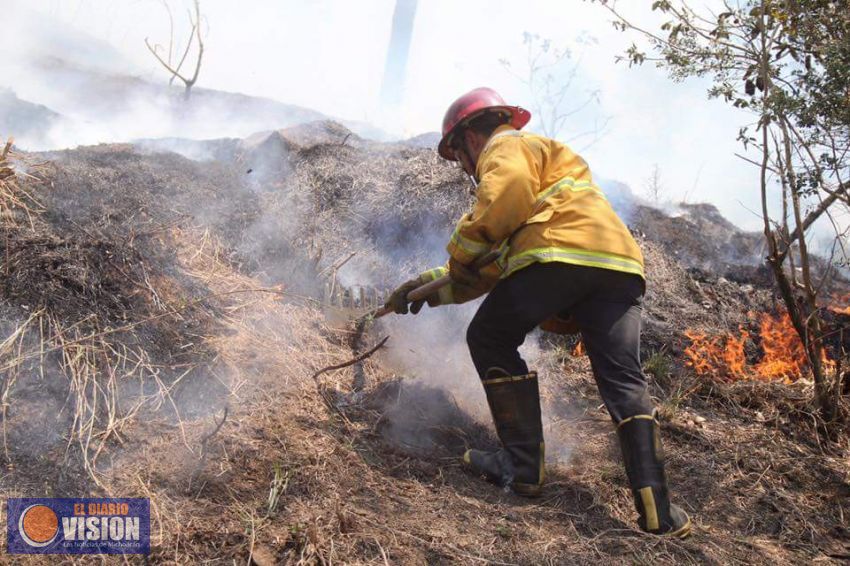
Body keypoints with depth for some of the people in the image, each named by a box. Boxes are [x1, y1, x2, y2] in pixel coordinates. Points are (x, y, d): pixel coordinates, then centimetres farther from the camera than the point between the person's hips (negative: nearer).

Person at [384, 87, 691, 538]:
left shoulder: (506, 146, 16)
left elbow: (507, 195, -11)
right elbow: (497, 265, 39)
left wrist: (463, 248, 1)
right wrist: (434, 284, 37)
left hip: (559, 255, -9)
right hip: (620, 267, 9)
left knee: (489, 342, 8)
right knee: (624, 383, 5)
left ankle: (524, 467, 5)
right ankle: (657, 514, -1)